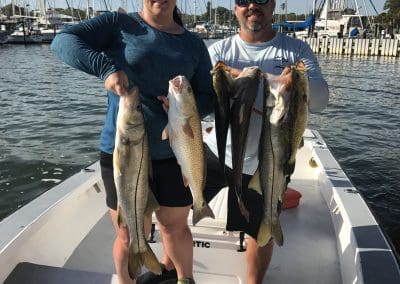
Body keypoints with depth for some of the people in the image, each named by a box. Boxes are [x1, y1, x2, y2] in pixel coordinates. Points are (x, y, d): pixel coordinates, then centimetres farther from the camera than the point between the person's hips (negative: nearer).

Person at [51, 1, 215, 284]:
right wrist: (105, 67, -28)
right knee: (130, 237, 10)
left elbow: (209, 97, 7)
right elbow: (63, 41, -11)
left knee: (176, 227, 18)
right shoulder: (119, 24, -1)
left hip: (175, 154, 3)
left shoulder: (194, 44, 7)